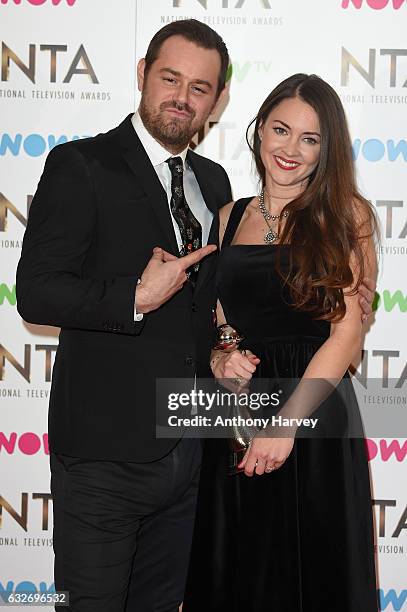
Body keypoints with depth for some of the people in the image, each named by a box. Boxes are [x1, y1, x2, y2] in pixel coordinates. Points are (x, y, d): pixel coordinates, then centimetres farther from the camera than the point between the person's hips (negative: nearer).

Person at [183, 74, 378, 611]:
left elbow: (347, 334, -9)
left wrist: (285, 423, -17)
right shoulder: (230, 216, 10)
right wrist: (220, 359, -7)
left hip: (314, 416, -3)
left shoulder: (345, 214, -2)